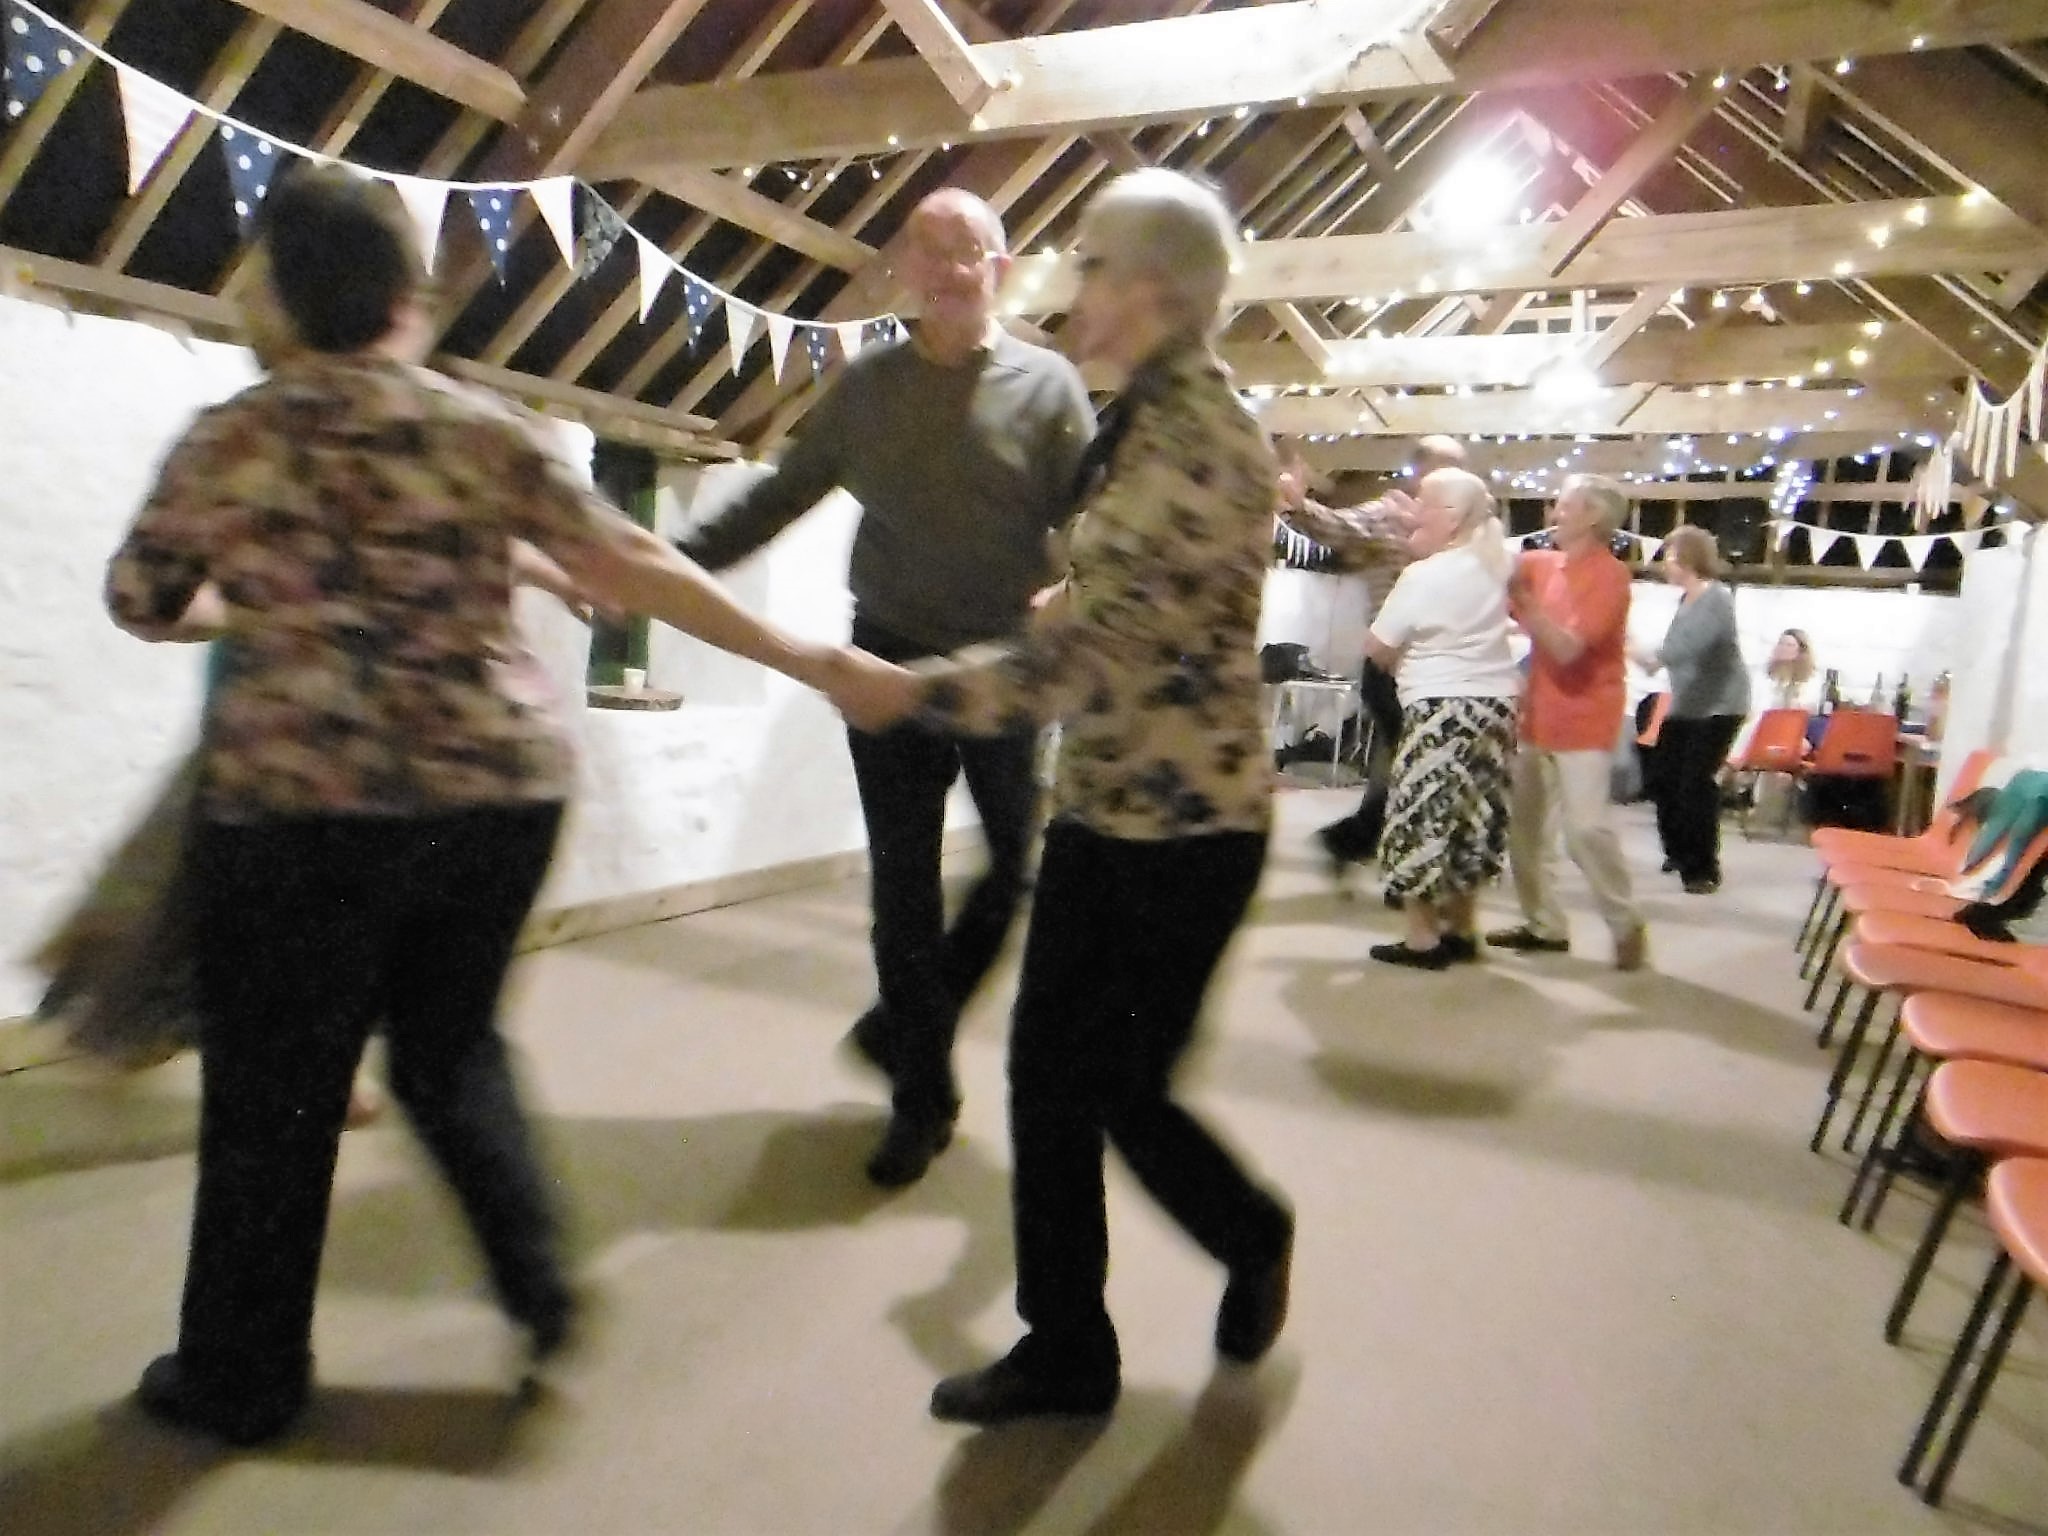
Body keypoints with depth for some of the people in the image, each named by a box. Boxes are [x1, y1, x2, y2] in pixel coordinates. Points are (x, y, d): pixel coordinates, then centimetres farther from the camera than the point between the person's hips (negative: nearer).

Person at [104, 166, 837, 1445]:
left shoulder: (230, 441, 0)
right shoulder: (481, 434, -1)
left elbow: (142, 601, 11)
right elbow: (635, 572, -4)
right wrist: (801, 657, 1)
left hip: (303, 803, -1)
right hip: (498, 792, 2)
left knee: (275, 1086, 13)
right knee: (453, 1043, 23)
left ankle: (242, 1378, 29)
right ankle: (538, 1282, 21)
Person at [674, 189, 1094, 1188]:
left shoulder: (1047, 385, -1)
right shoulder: (866, 385, 6)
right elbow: (778, 497, 8)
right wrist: (672, 562, 0)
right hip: (890, 662, 2)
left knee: (1020, 864, 5)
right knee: (904, 887, 6)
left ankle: (907, 1024, 32)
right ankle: (921, 1095, 22)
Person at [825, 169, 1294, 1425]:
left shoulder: (1207, 438, -19)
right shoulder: (1144, 421, 12)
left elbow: (1099, 649, -25)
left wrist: (911, 690, -21)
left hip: (1188, 825, -9)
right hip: (1099, 806, 9)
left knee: (1125, 1088, 4)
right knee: (1050, 1072, 8)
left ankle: (1254, 1239, 36)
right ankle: (1067, 1345, 25)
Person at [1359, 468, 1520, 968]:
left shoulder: (1424, 575, -14)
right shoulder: (1494, 565, 8)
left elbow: (1377, 649, -10)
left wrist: (1406, 659, 12)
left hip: (1441, 707, -8)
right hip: (1496, 703, 8)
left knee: (1422, 818, 0)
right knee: (1471, 817, 14)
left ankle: (1423, 937, 2)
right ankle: (1460, 929, 21)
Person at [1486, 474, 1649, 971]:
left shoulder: (1610, 575, -12)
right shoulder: (1539, 563, 8)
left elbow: (1567, 647, -22)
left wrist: (1524, 598, -23)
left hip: (1584, 721, -7)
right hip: (1537, 715, 7)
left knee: (1586, 827, -15)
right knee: (1522, 822, 8)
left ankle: (1627, 925, 3)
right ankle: (1544, 925, 18)